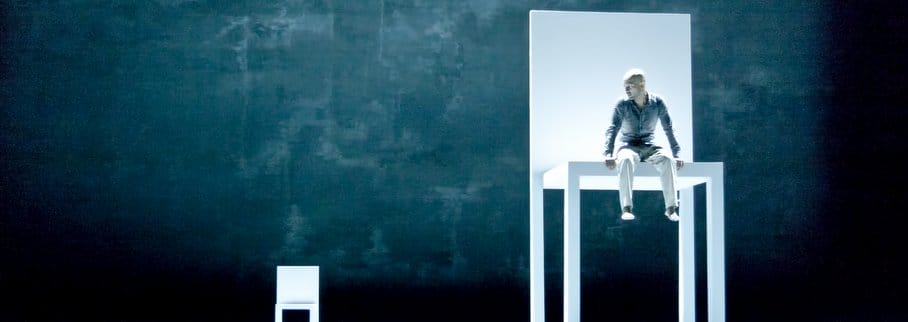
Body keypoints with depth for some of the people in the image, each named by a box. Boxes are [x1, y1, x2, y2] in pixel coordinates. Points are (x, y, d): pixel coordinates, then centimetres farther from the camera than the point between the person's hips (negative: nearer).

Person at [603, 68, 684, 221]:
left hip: (649, 148, 1)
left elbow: (669, 129, 0)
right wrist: (608, 154, -26)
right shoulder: (622, 104, -6)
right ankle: (626, 208, -39)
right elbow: (612, 130, -11)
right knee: (626, 160, -38)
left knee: (667, 159, -32)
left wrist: (676, 154, -8)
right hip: (629, 147, -1)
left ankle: (671, 207, -28)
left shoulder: (657, 103, -3)